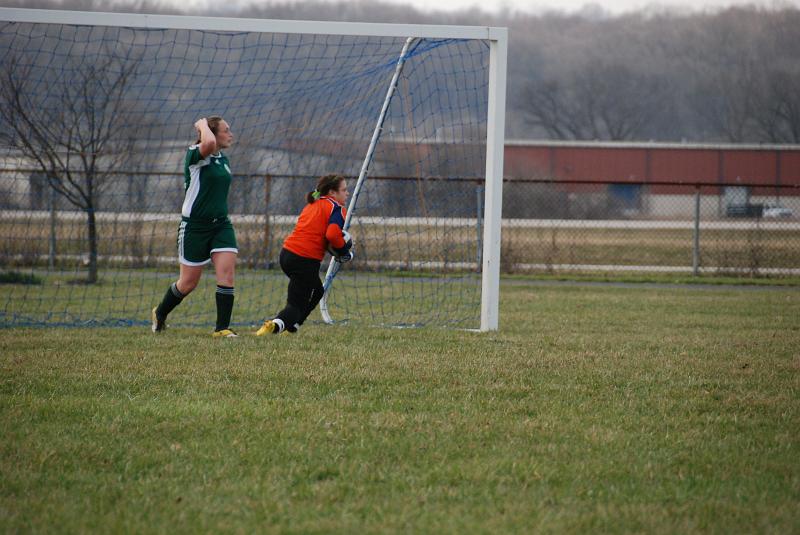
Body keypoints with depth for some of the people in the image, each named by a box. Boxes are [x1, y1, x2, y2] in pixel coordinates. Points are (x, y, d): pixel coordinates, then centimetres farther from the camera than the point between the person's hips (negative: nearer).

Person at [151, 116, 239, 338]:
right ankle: (160, 313, 32)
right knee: (188, 282, 5)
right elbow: (208, 143, -37)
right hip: (194, 226, -6)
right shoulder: (196, 155, -13)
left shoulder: (223, 160, 11)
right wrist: (202, 124, -18)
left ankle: (222, 328, -10)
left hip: (220, 224, 6)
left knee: (226, 272, -12)